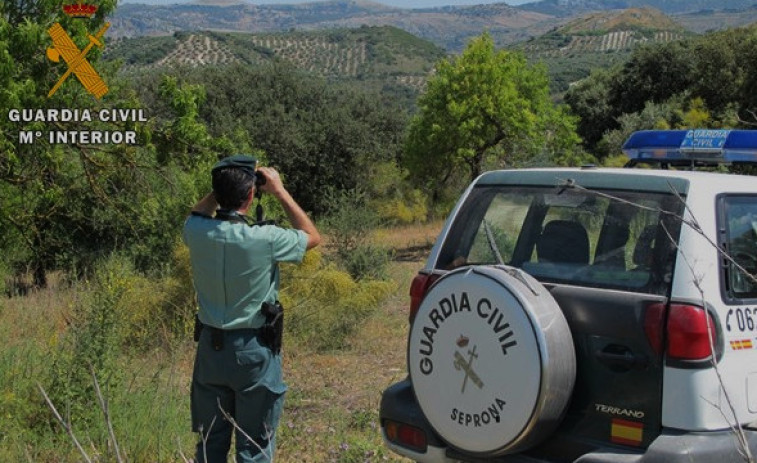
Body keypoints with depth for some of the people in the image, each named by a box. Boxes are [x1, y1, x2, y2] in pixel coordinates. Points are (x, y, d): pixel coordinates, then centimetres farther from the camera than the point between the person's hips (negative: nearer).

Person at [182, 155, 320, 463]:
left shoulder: (197, 233, -8)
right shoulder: (264, 239, -21)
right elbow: (312, 236, -1)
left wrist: (219, 189, 6)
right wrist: (279, 191, -1)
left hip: (210, 347, 4)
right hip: (253, 350, -4)